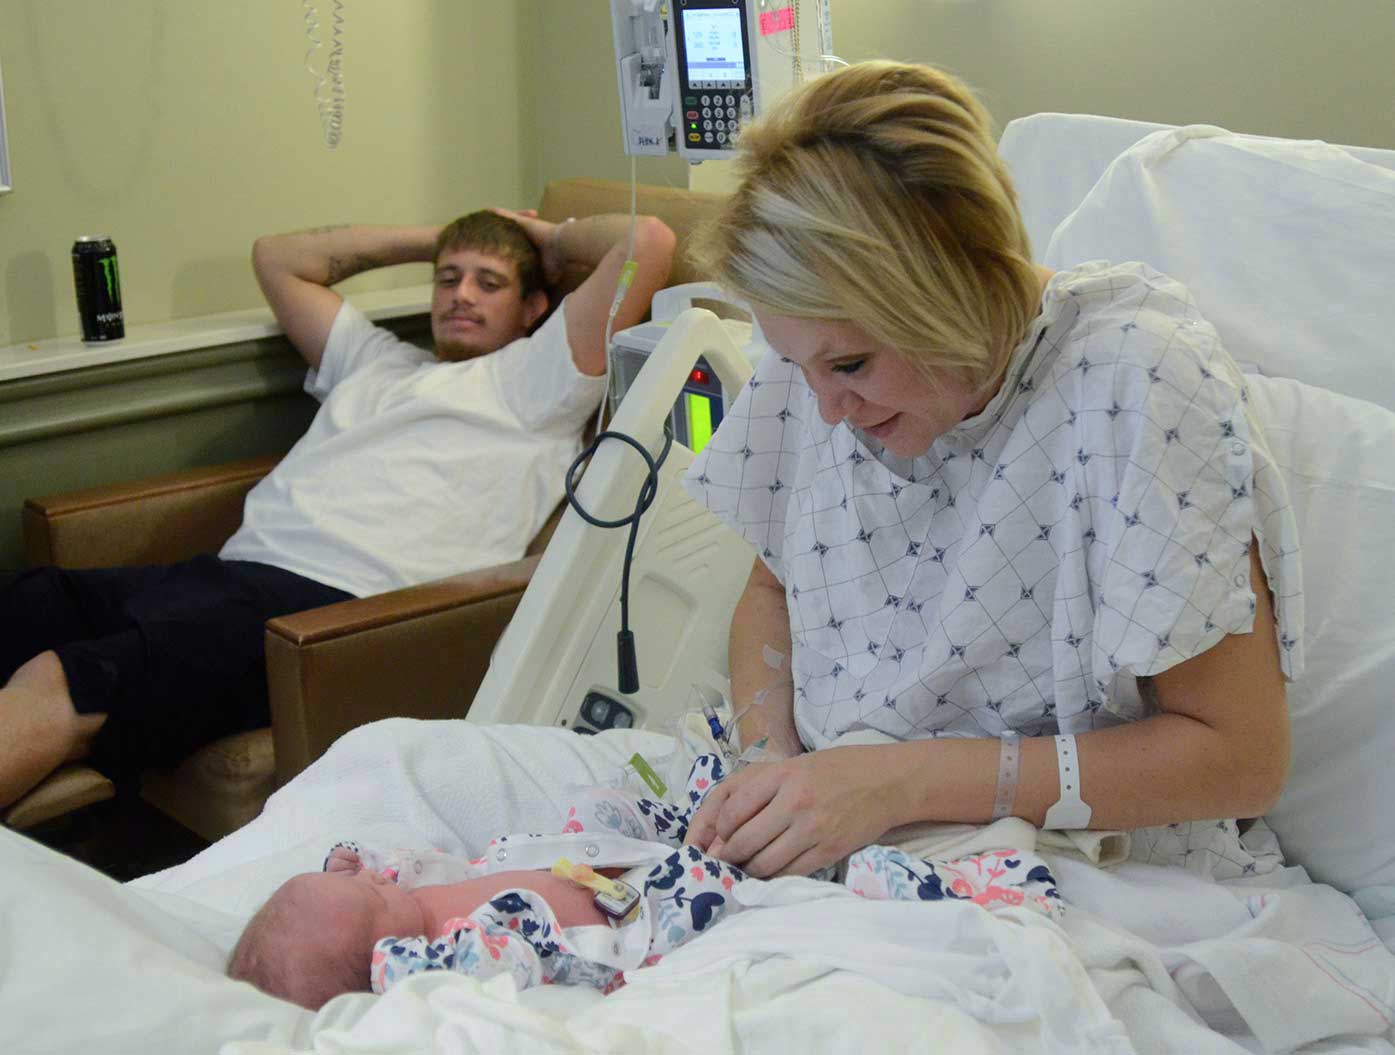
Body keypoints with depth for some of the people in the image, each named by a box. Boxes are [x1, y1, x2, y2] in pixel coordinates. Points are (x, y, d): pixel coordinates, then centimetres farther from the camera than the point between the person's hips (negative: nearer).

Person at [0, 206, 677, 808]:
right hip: (233, 570, 7)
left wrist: (554, 242, 26)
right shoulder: (379, 360, 34)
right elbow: (276, 257, 46)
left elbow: (647, 241, 5)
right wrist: (429, 239, 42)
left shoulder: (533, 380, 15)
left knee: (63, 688, -29)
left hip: (334, 604, -7)